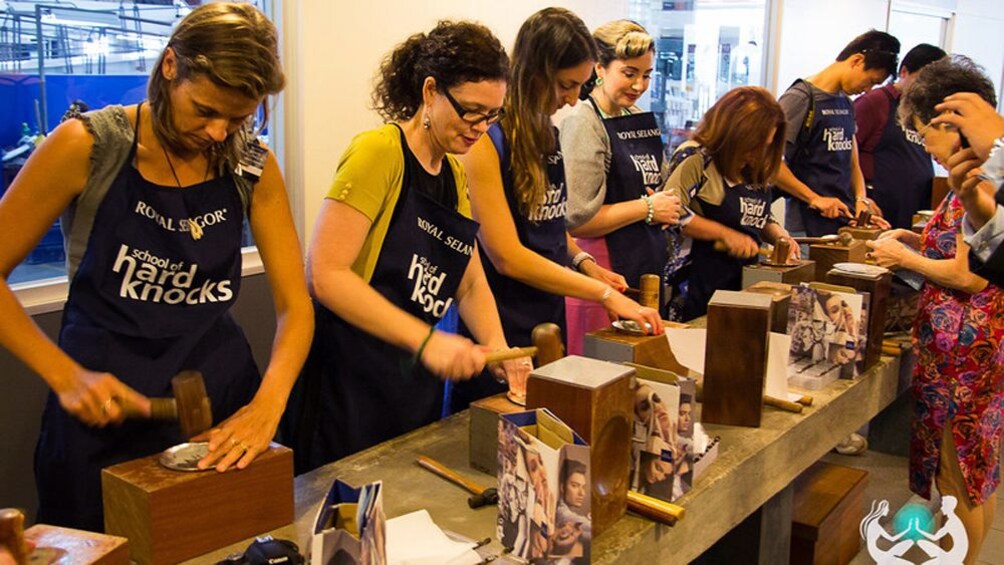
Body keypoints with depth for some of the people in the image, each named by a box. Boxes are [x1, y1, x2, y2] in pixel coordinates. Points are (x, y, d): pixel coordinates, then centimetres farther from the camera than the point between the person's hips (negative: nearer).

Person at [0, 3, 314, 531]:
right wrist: (66, 376, -17)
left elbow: (295, 307, -4)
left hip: (225, 413, 3)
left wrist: (267, 405, -19)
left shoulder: (253, 168, -2)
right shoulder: (86, 147, -11)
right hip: (101, 415, -2)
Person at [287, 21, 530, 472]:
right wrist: (426, 340, -26)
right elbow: (325, 274, -22)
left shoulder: (456, 174, 10)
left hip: (416, 387, 8)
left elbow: (470, 283, 14)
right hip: (350, 388, -7)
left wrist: (498, 348, -4)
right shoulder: (379, 152, -14)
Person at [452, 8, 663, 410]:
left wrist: (585, 264, 1)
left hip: (548, 320, 8)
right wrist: (603, 293, -18)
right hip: (502, 330, -7)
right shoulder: (485, 141, -17)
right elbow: (507, 256, -20)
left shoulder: (547, 135, 7)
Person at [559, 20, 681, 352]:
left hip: (648, 267, 8)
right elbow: (576, 219, -19)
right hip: (605, 270, -8)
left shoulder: (641, 120, 11)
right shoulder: (583, 123, -12)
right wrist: (648, 208, -11)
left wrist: (667, 208, 4)